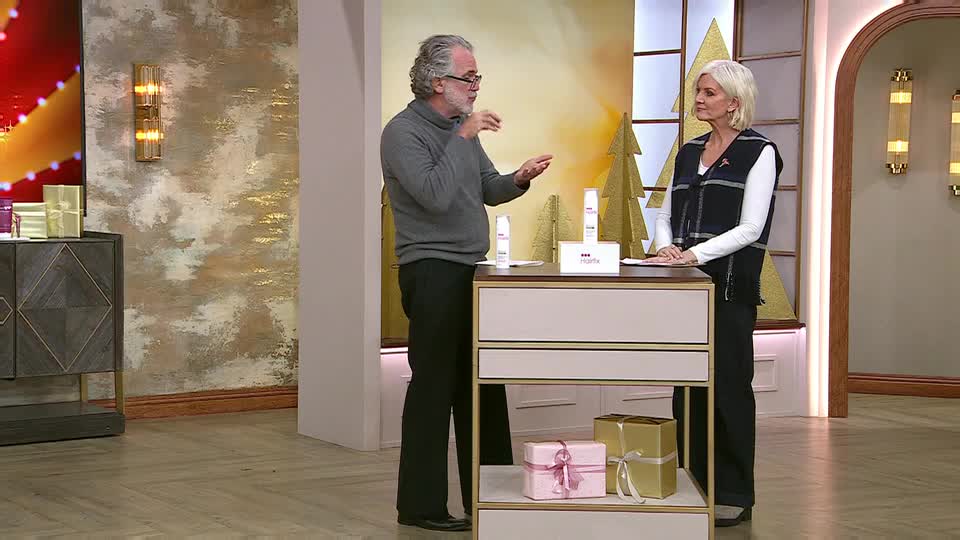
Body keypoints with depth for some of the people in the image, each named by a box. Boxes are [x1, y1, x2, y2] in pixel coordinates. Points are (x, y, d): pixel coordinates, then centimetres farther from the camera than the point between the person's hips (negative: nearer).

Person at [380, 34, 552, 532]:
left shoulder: (460, 127, 12)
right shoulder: (403, 132, -13)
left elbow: (489, 190, 15)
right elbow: (435, 195, -26)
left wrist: (519, 178, -5)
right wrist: (463, 137, -22)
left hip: (471, 269, 9)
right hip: (432, 273, -9)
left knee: (483, 385, 13)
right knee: (434, 385, -4)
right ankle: (421, 506, 5)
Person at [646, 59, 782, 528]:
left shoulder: (759, 152, -5)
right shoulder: (689, 152, 15)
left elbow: (750, 228, -13)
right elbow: (666, 213, 16)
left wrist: (695, 253, -21)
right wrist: (665, 246, -6)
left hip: (730, 285, -6)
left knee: (728, 387, -2)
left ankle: (733, 495, 6)